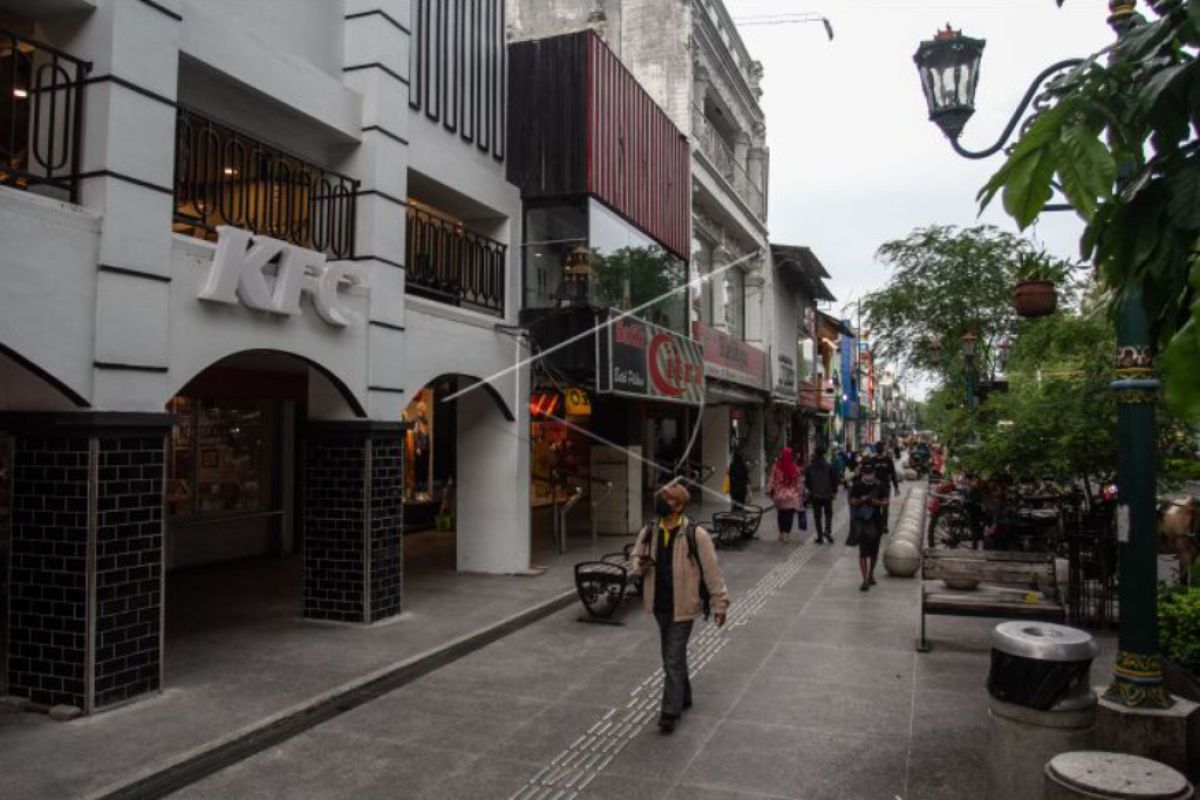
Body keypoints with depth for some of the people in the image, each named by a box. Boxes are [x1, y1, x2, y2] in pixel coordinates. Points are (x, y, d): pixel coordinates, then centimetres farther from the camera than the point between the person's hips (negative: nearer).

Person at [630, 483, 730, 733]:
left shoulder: (695, 535, -16)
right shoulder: (648, 531, -2)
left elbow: (712, 570, -11)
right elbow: (634, 557, 11)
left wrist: (720, 602, -8)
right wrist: (639, 564, -14)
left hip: (682, 606, -6)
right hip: (660, 605, 6)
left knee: (674, 659, -5)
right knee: (673, 656, 21)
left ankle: (670, 712, 6)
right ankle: (683, 697, 40)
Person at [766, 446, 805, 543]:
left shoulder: (776, 467, -8)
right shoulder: (795, 468, -6)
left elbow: (772, 480, -5)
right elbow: (798, 483, -1)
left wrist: (769, 491, 6)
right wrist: (801, 493, 8)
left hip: (779, 495, 1)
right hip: (792, 496, -1)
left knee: (781, 515, 17)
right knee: (789, 516, 3)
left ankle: (782, 533, 24)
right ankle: (786, 534, -5)